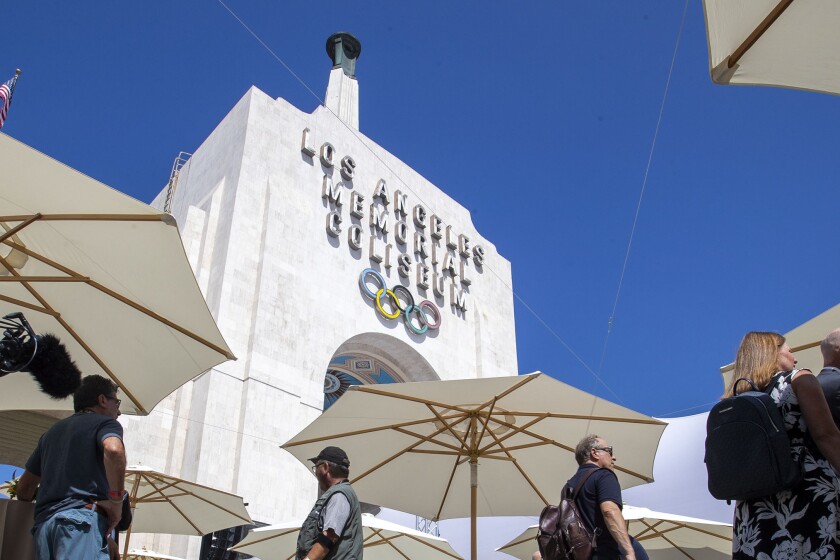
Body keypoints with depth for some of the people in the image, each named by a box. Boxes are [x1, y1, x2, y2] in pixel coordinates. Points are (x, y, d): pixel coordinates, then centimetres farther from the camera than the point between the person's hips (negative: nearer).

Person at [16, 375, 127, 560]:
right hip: (82, 516, -7)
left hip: (43, 523, 7)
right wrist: (116, 500, -8)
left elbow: (24, 487, 33)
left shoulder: (53, 431, 31)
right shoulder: (104, 422, 10)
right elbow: (113, 449, -16)